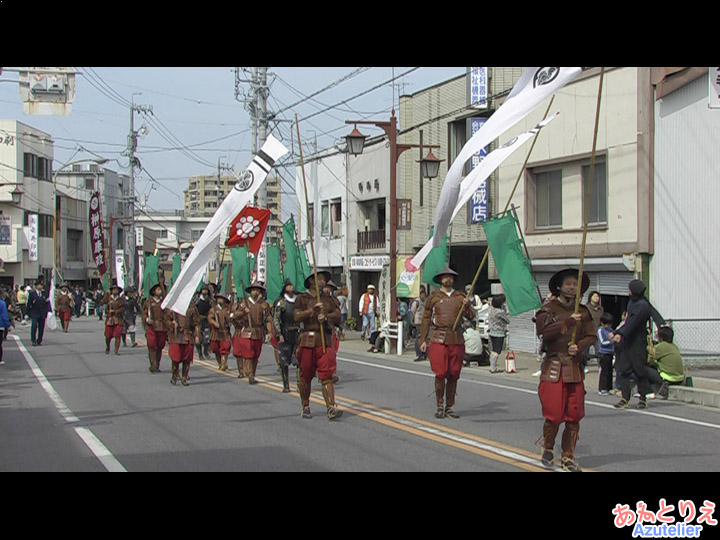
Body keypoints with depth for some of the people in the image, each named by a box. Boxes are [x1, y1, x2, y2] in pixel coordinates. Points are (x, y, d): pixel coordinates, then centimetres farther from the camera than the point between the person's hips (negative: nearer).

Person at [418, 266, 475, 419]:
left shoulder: (460, 297, 11)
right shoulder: (434, 297, 6)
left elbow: (472, 317, 7)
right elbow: (426, 319, 8)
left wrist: (467, 306, -14)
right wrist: (423, 340, 3)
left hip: (456, 339, 2)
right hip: (439, 339, -2)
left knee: (454, 375, 4)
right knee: (440, 373, -10)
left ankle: (449, 408, 14)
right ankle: (439, 405, 6)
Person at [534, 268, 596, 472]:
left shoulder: (583, 311, 13)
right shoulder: (549, 308, 1)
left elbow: (591, 336, 13)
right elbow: (543, 331, -14)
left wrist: (579, 346, -6)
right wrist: (568, 322, -19)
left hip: (575, 367, 4)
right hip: (553, 367, -4)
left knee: (574, 415, 0)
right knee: (554, 414, -7)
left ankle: (568, 457, 12)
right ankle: (547, 448, 20)